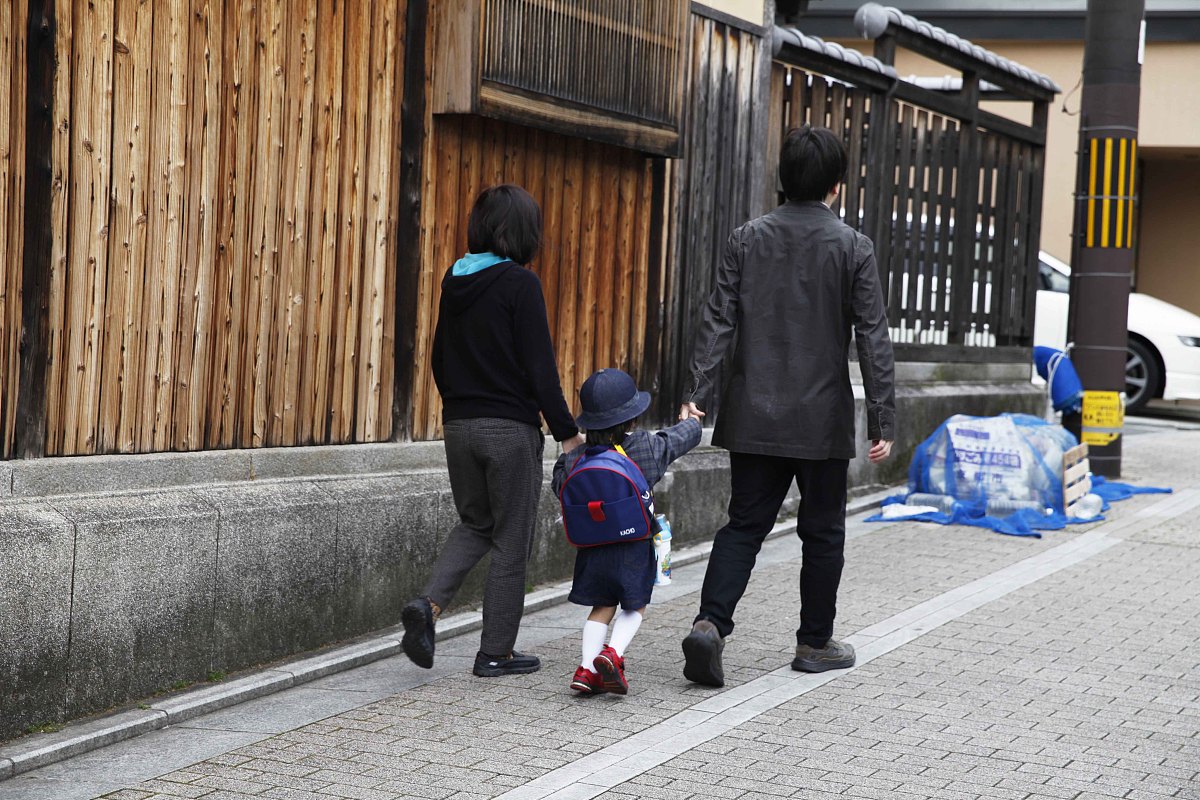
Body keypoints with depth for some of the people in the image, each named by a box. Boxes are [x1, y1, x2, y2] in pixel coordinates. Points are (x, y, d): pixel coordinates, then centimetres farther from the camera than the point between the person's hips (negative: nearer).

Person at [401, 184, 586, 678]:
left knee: (474, 524, 21)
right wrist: (566, 430, -8)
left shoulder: (455, 282, 7)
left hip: (459, 424, 6)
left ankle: (428, 604, -2)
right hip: (510, 427, -6)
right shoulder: (519, 284, -13)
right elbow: (539, 365, -15)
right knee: (511, 540, 6)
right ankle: (496, 653, 11)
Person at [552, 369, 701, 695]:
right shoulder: (649, 447, -6)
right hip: (635, 545, -2)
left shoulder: (577, 458, -3)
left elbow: (560, 486, 10)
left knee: (602, 607, 14)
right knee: (635, 607, 12)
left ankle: (588, 666, 2)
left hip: (593, 544, 3)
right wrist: (691, 420, 32)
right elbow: (683, 437, 9)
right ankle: (614, 653, -11)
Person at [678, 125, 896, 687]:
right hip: (822, 419, -2)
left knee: (744, 525, 7)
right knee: (822, 532, 11)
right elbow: (873, 339, -7)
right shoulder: (853, 247, -6)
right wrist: (882, 421, -4)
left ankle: (710, 624, -11)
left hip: (754, 418, 3)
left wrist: (697, 393, -4)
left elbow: (718, 320, -3)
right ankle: (815, 644, 20)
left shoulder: (747, 239, 2)